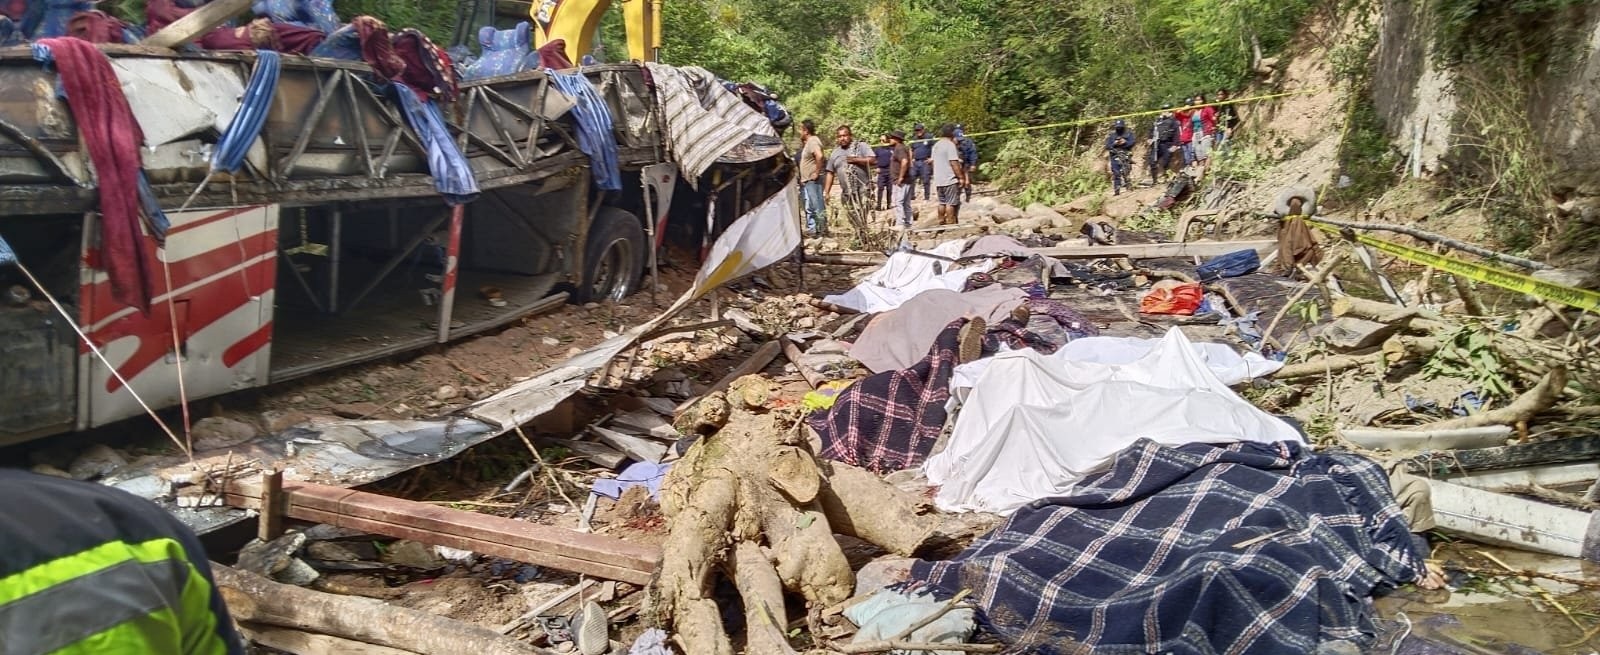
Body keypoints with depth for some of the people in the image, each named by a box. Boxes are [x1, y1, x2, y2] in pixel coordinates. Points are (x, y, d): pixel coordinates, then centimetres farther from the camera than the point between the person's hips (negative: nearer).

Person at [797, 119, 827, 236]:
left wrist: (817, 172, -25)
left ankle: (822, 229, -5)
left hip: (812, 181, -11)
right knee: (809, 206, 13)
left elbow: (819, 156, -30)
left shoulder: (813, 141, -15)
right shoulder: (808, 142, 16)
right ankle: (811, 229, 19)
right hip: (807, 181, 11)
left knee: (817, 205, -8)